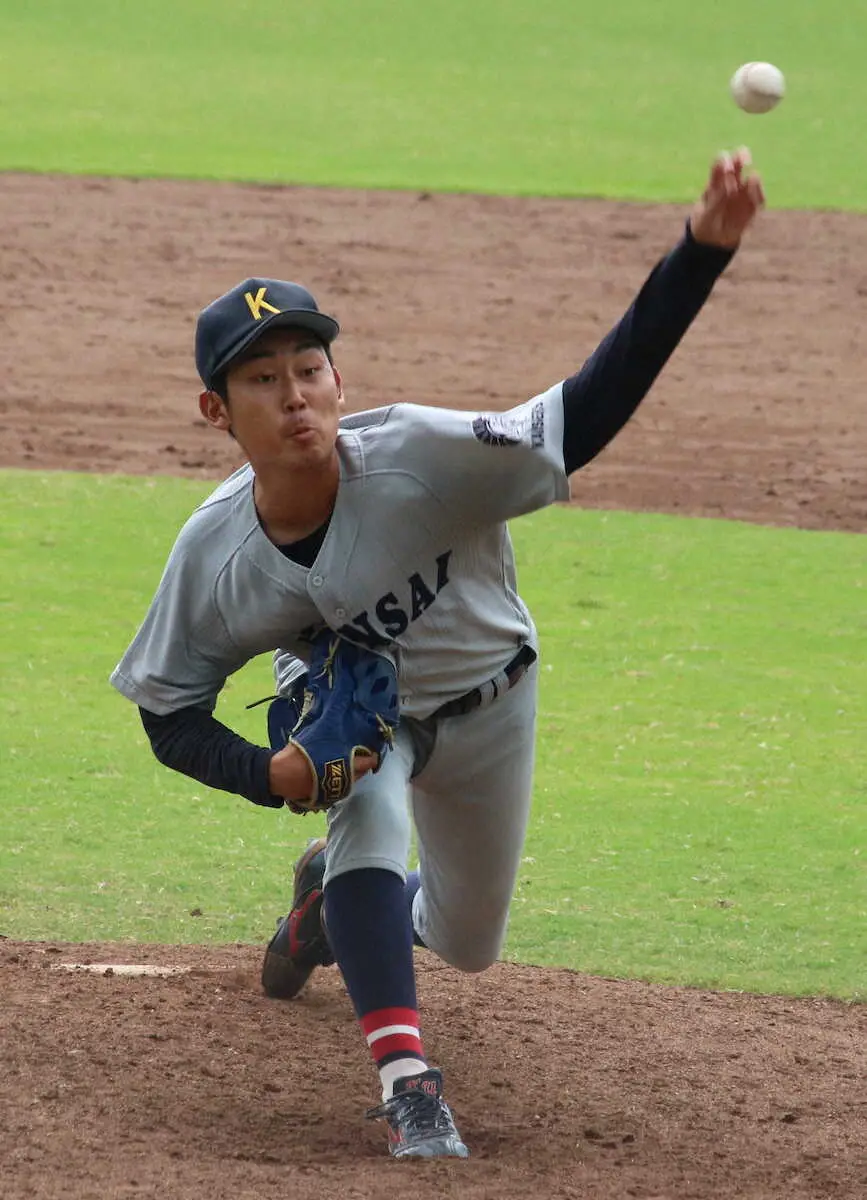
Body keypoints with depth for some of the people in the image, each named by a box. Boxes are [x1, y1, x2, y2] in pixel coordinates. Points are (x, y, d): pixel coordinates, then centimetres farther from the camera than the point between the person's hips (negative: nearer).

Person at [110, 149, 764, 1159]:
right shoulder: (214, 551, -29)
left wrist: (699, 252, -62)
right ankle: (404, 1076, -30)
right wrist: (271, 774, -34)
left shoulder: (420, 460, -40)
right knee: (368, 810, -34)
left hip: (484, 696, 0)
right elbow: (169, 713, -14)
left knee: (468, 946, 15)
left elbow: (589, 412, -49)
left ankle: (336, 892, 50)